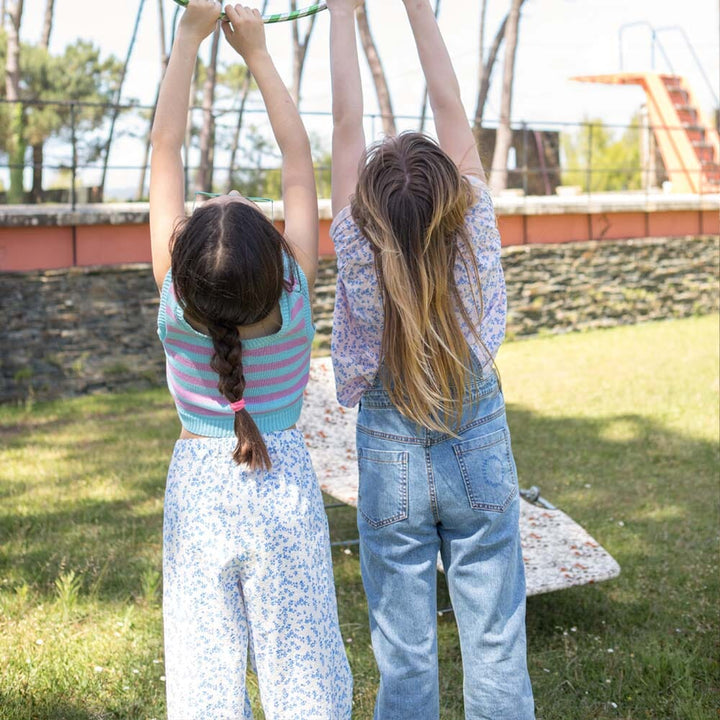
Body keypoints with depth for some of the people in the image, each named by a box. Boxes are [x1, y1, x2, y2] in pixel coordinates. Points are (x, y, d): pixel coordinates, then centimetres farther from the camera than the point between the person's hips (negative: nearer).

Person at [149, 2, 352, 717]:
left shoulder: (174, 297, -16)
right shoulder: (295, 292, -18)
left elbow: (165, 149, -11)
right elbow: (298, 157, -9)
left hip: (198, 487, 1)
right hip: (284, 485, 0)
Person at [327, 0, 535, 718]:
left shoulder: (358, 257, -21)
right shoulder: (477, 241, -18)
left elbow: (346, 124, -14)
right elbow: (451, 110, -11)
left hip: (390, 463, -1)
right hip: (480, 454, 1)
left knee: (405, 656, 11)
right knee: (495, 647, 12)